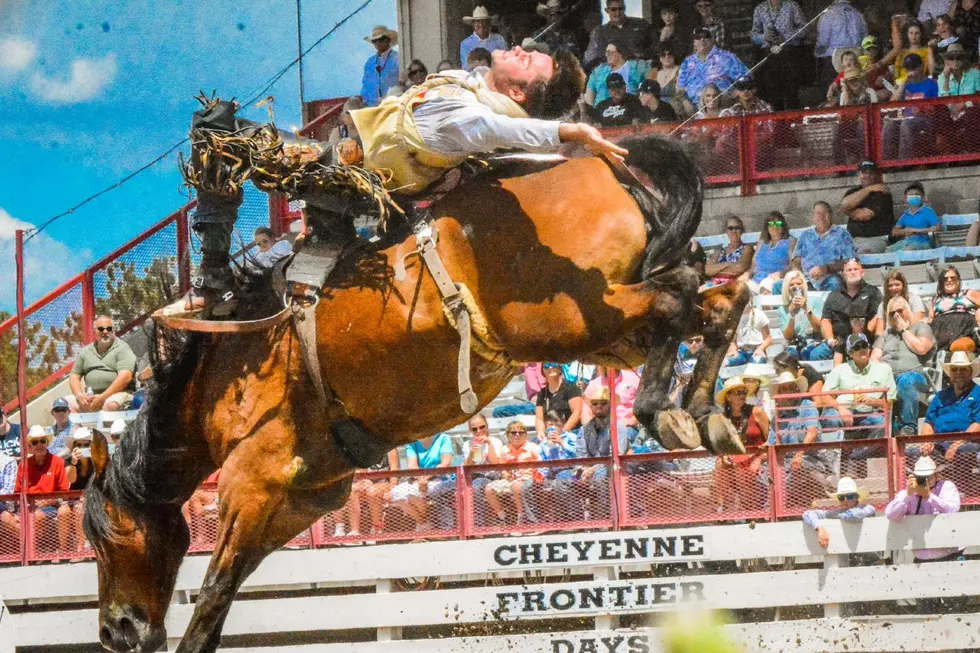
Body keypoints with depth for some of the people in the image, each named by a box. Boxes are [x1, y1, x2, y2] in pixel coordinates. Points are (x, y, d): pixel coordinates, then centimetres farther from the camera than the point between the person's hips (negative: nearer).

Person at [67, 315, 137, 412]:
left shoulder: (122, 349, 0)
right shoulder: (85, 352, 17)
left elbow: (125, 377, -13)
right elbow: (74, 376, 17)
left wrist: (103, 397, -20)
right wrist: (79, 395, -6)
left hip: (119, 393, -5)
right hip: (90, 396, 5)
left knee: (110, 405, -39)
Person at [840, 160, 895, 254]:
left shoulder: (882, 193, 0)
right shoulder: (853, 191, 18)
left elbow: (864, 215, -9)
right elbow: (845, 205, -6)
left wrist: (848, 211, 8)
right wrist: (868, 189, -6)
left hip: (876, 238, -5)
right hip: (853, 239, 5)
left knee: (864, 251, -34)